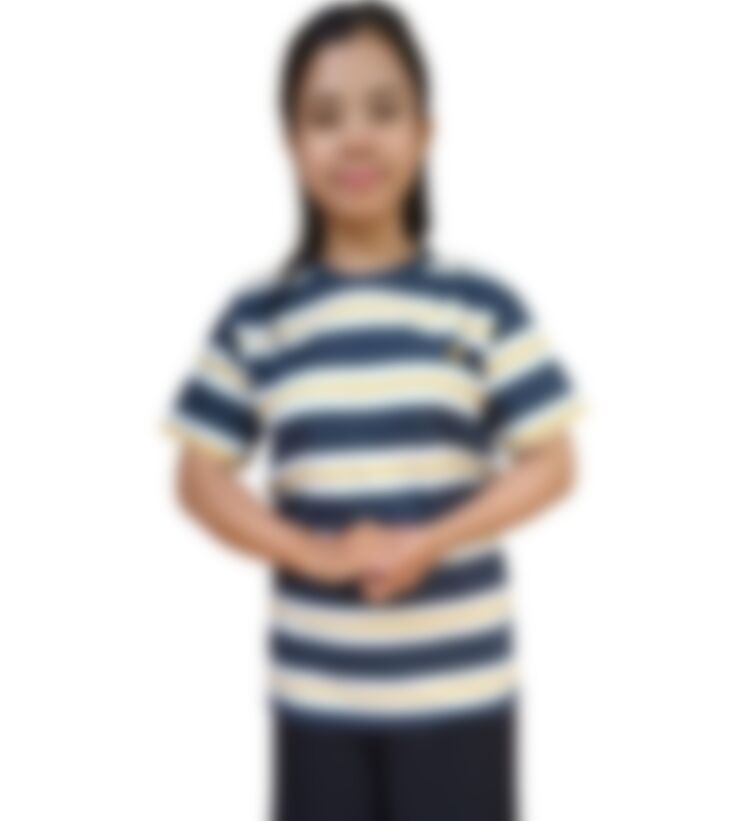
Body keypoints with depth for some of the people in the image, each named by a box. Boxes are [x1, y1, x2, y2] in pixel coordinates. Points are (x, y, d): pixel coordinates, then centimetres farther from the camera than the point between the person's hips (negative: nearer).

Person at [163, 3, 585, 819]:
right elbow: (202, 475, 2)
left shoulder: (481, 305, -6)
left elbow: (550, 463, -5)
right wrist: (310, 552, -15)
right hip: (318, 685, 1)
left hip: (458, 679, -1)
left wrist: (428, 543, -18)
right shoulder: (257, 318, -2)